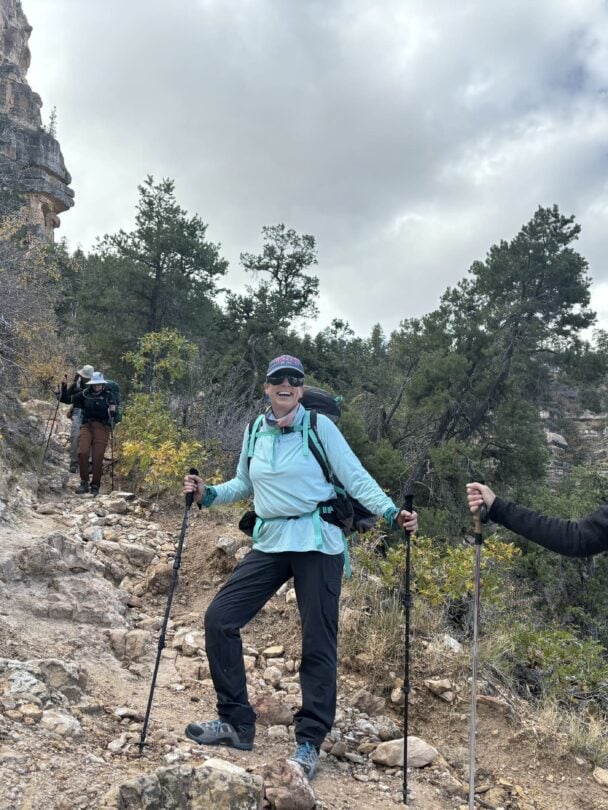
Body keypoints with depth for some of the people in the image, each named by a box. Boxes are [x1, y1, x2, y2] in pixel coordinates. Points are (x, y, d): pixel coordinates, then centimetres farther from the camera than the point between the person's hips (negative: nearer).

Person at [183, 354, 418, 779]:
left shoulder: (319, 426, -6)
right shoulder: (255, 432, 8)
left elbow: (357, 479, -8)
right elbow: (243, 485, 19)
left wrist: (391, 513, -21)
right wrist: (208, 493, 3)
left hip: (317, 544, -5)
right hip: (270, 543, 5)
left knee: (318, 644, 2)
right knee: (219, 618, -1)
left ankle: (309, 742, 20)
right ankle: (236, 723, 14)